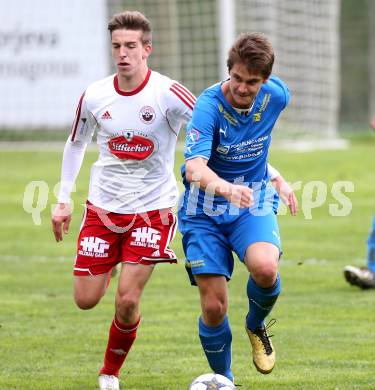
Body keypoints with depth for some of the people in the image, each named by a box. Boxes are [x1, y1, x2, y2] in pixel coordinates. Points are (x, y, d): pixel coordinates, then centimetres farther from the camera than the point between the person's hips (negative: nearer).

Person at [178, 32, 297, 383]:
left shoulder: (277, 95, -9)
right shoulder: (209, 106, -23)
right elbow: (194, 169, -36)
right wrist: (226, 188, -55)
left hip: (255, 202, 2)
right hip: (205, 211, -2)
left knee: (265, 268, -29)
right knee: (213, 307, -6)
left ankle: (256, 326, 5)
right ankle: (223, 380, 21)